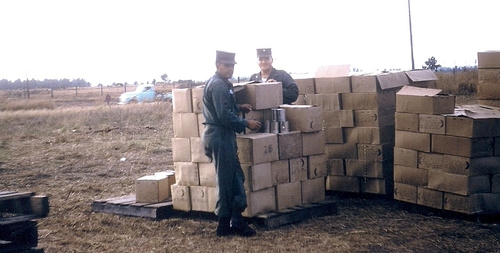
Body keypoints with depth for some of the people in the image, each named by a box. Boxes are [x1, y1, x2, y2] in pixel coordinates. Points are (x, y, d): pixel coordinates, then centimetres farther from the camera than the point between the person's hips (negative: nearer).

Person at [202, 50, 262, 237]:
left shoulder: (221, 83, 17)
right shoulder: (218, 85, -16)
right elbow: (224, 115, -22)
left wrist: (239, 107, 14)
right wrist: (246, 124, -13)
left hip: (221, 136, 11)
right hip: (220, 137, -11)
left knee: (236, 178, 12)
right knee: (226, 181, -3)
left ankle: (236, 220, 15)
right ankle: (225, 225, 5)